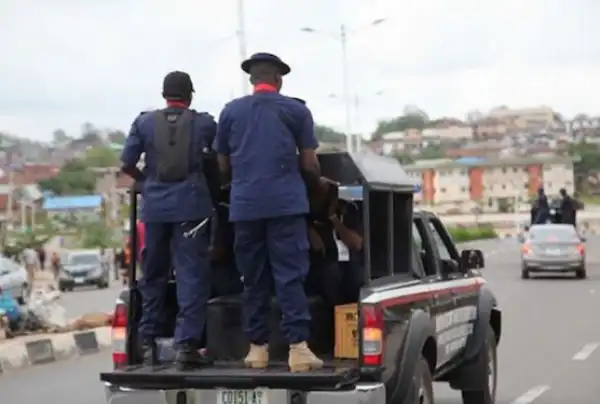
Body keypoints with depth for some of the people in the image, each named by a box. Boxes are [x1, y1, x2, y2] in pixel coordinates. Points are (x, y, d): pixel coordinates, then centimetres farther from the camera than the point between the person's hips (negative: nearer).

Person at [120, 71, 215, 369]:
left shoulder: (144, 123, 6)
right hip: (190, 205, -2)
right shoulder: (203, 122, 4)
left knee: (153, 275, 14)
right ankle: (186, 344, -10)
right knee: (191, 275, -2)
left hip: (154, 205, 2)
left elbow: (127, 164, 3)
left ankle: (148, 343, 18)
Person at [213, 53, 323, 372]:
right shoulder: (296, 110, 6)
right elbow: (310, 165, 6)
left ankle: (257, 347, 9)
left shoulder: (230, 112, 13)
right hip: (286, 203, -2)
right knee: (290, 276, -4)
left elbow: (223, 167, 17)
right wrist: (315, 184, 27)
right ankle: (298, 347, -12)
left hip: (244, 205, 3)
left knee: (253, 279, 9)